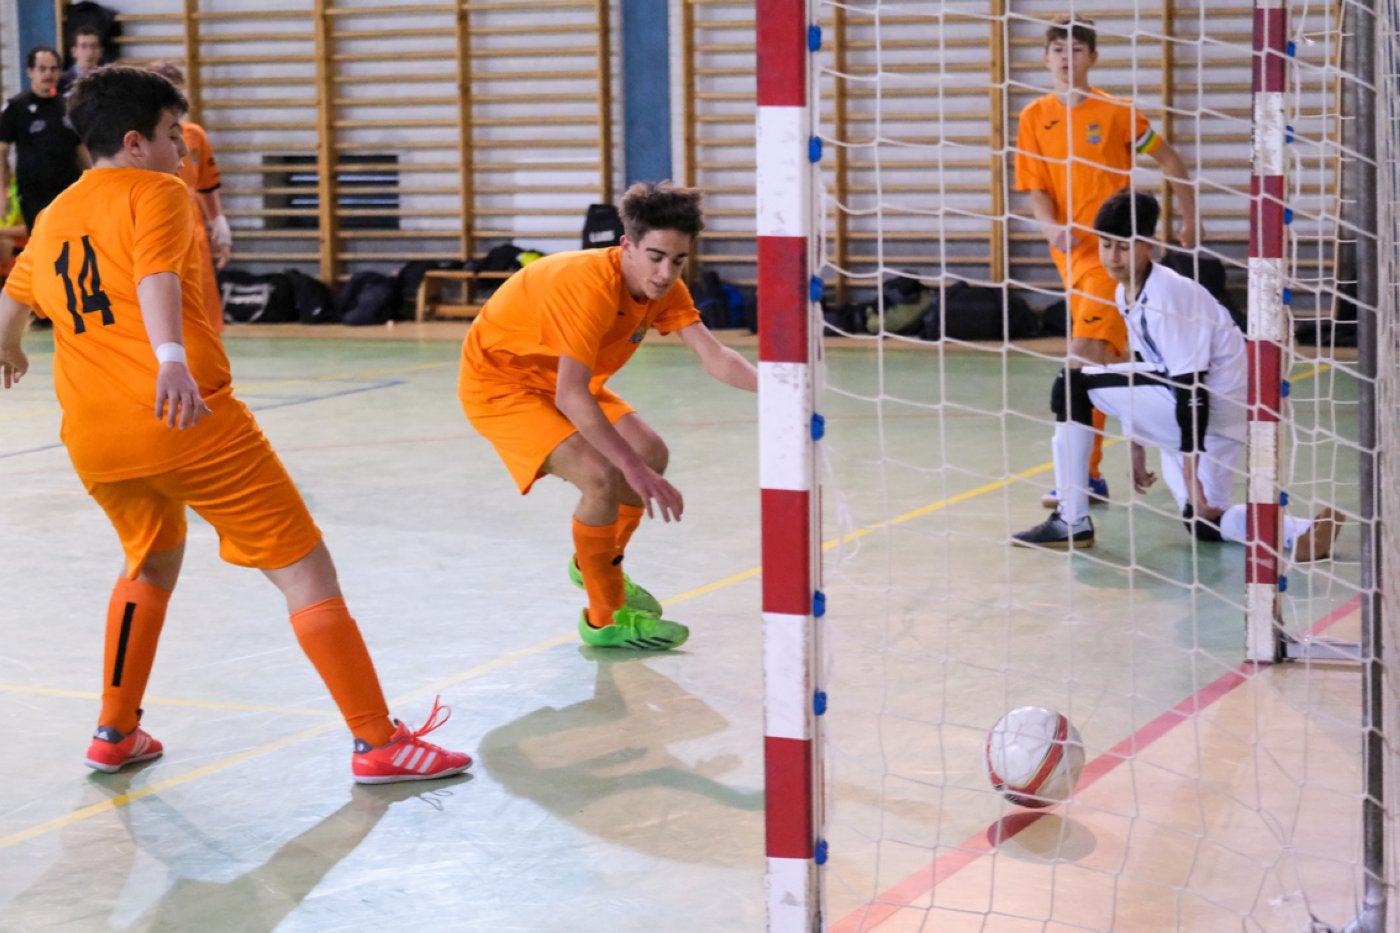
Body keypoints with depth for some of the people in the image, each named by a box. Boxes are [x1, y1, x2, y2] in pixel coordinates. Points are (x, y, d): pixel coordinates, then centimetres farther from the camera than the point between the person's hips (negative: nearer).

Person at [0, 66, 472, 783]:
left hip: (91, 439, 7)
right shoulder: (156, 191, 1)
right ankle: (379, 742, -3)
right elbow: (155, 276, -19)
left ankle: (115, 734, 32)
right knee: (305, 570, -1)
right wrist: (170, 360, -35)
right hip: (190, 422, -7)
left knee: (153, 561, 32)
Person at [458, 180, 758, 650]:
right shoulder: (589, 285, -36)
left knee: (652, 455, 11)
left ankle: (597, 565, 36)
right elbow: (570, 397, -41)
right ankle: (605, 620, -7)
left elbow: (714, 356, -20)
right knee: (602, 478, -24)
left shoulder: (663, 286, -12)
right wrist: (632, 468, -43)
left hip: (554, 378, 9)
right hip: (499, 383, -9)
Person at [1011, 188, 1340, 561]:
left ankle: (1071, 523, -9)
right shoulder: (1125, 294, 8)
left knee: (1072, 385, -13)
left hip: (1214, 411, -11)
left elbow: (1192, 388, -22)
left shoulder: (1170, 296, -20)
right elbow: (1143, 376, 19)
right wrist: (1137, 450, 22)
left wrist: (1190, 475, -21)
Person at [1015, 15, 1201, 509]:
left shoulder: (1117, 112, -4)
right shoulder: (1033, 117, 6)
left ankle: (1085, 473, -16)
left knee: (1084, 354, -16)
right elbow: (1036, 188, 5)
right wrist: (1050, 225, -14)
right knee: (1104, 359, 11)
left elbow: (1170, 160, 7)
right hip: (1070, 248, 4)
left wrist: (1190, 219, 9)